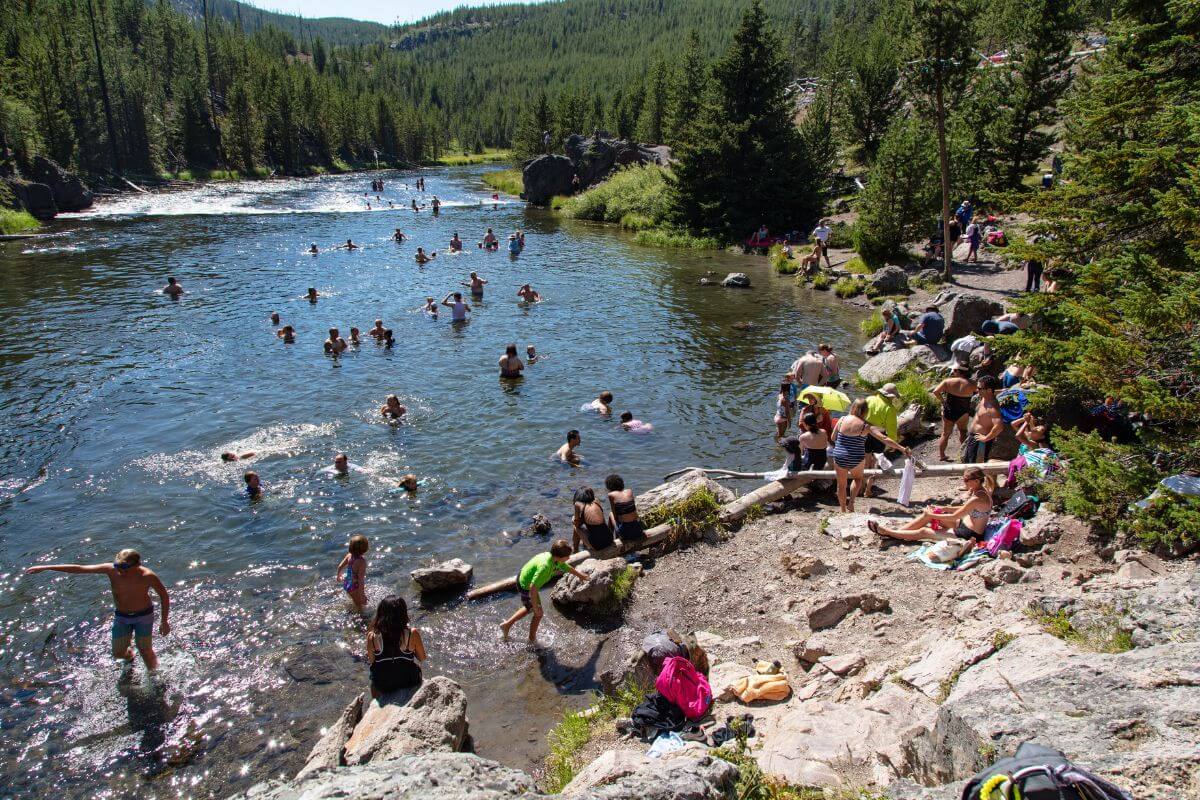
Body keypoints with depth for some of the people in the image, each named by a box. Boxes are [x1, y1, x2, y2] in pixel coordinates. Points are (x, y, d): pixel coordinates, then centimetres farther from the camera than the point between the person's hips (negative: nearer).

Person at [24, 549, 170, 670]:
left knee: (145, 651, 1)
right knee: (118, 653, 10)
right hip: (121, 616, 4)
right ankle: (130, 656, 47)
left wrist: (164, 621, -13)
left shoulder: (147, 576, -29)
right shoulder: (111, 570, -22)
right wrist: (45, 567, -16)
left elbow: (164, 595, -16)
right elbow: (78, 568, -18)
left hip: (143, 616, -4)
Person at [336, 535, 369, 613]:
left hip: (347, 584, 7)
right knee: (361, 607, 16)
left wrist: (339, 576, 22)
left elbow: (340, 566, 0)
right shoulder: (362, 562, -34)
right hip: (355, 587, -7)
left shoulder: (349, 555, -13)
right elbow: (361, 579, -31)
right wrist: (362, 594, -22)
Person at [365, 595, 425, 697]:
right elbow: (422, 658, -8)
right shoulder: (412, 634, -24)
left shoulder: (372, 637, -22)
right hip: (410, 683, -1)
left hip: (382, 689, 1)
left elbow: (371, 660, -4)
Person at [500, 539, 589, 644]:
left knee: (529, 609, 30)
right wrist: (536, 606, -28)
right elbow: (533, 587, -37)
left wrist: (582, 576, 26)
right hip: (526, 587, -9)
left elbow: (568, 568, 12)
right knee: (538, 614, 10)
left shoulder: (553, 558, -9)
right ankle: (532, 640, 30)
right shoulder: (545, 566, -37)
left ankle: (507, 624, 40)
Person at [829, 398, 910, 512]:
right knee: (858, 478, 30)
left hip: (839, 458, 1)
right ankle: (851, 503, 17)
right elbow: (884, 439, -16)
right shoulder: (866, 426, -10)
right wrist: (902, 448, -15)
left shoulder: (842, 419, -4)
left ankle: (843, 510, 29)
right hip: (856, 461, -1)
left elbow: (833, 437, 5)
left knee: (841, 484, 19)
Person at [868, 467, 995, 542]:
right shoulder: (979, 490, 1)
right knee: (928, 514, 5)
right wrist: (942, 509, 5)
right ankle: (897, 530, 10)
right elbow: (964, 509, 14)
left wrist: (932, 515, -11)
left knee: (924, 531, -4)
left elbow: (954, 517, -22)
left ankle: (887, 531, 4)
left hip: (968, 535, -9)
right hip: (964, 525, 9)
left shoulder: (977, 499, -28)